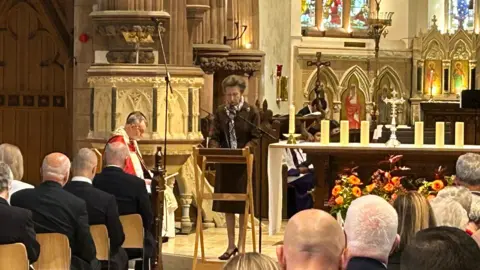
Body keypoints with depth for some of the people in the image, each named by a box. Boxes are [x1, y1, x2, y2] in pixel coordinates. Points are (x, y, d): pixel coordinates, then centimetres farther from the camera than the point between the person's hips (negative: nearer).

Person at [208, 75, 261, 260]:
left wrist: (246, 149, -23)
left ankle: (241, 245, 11)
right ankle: (231, 245, 16)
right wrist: (215, 150, -15)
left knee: (243, 205, 2)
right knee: (227, 205, 8)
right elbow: (214, 137, 4)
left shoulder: (251, 111, -4)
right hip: (224, 163, 3)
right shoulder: (220, 112, 5)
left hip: (244, 162, -3)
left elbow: (255, 137, -6)